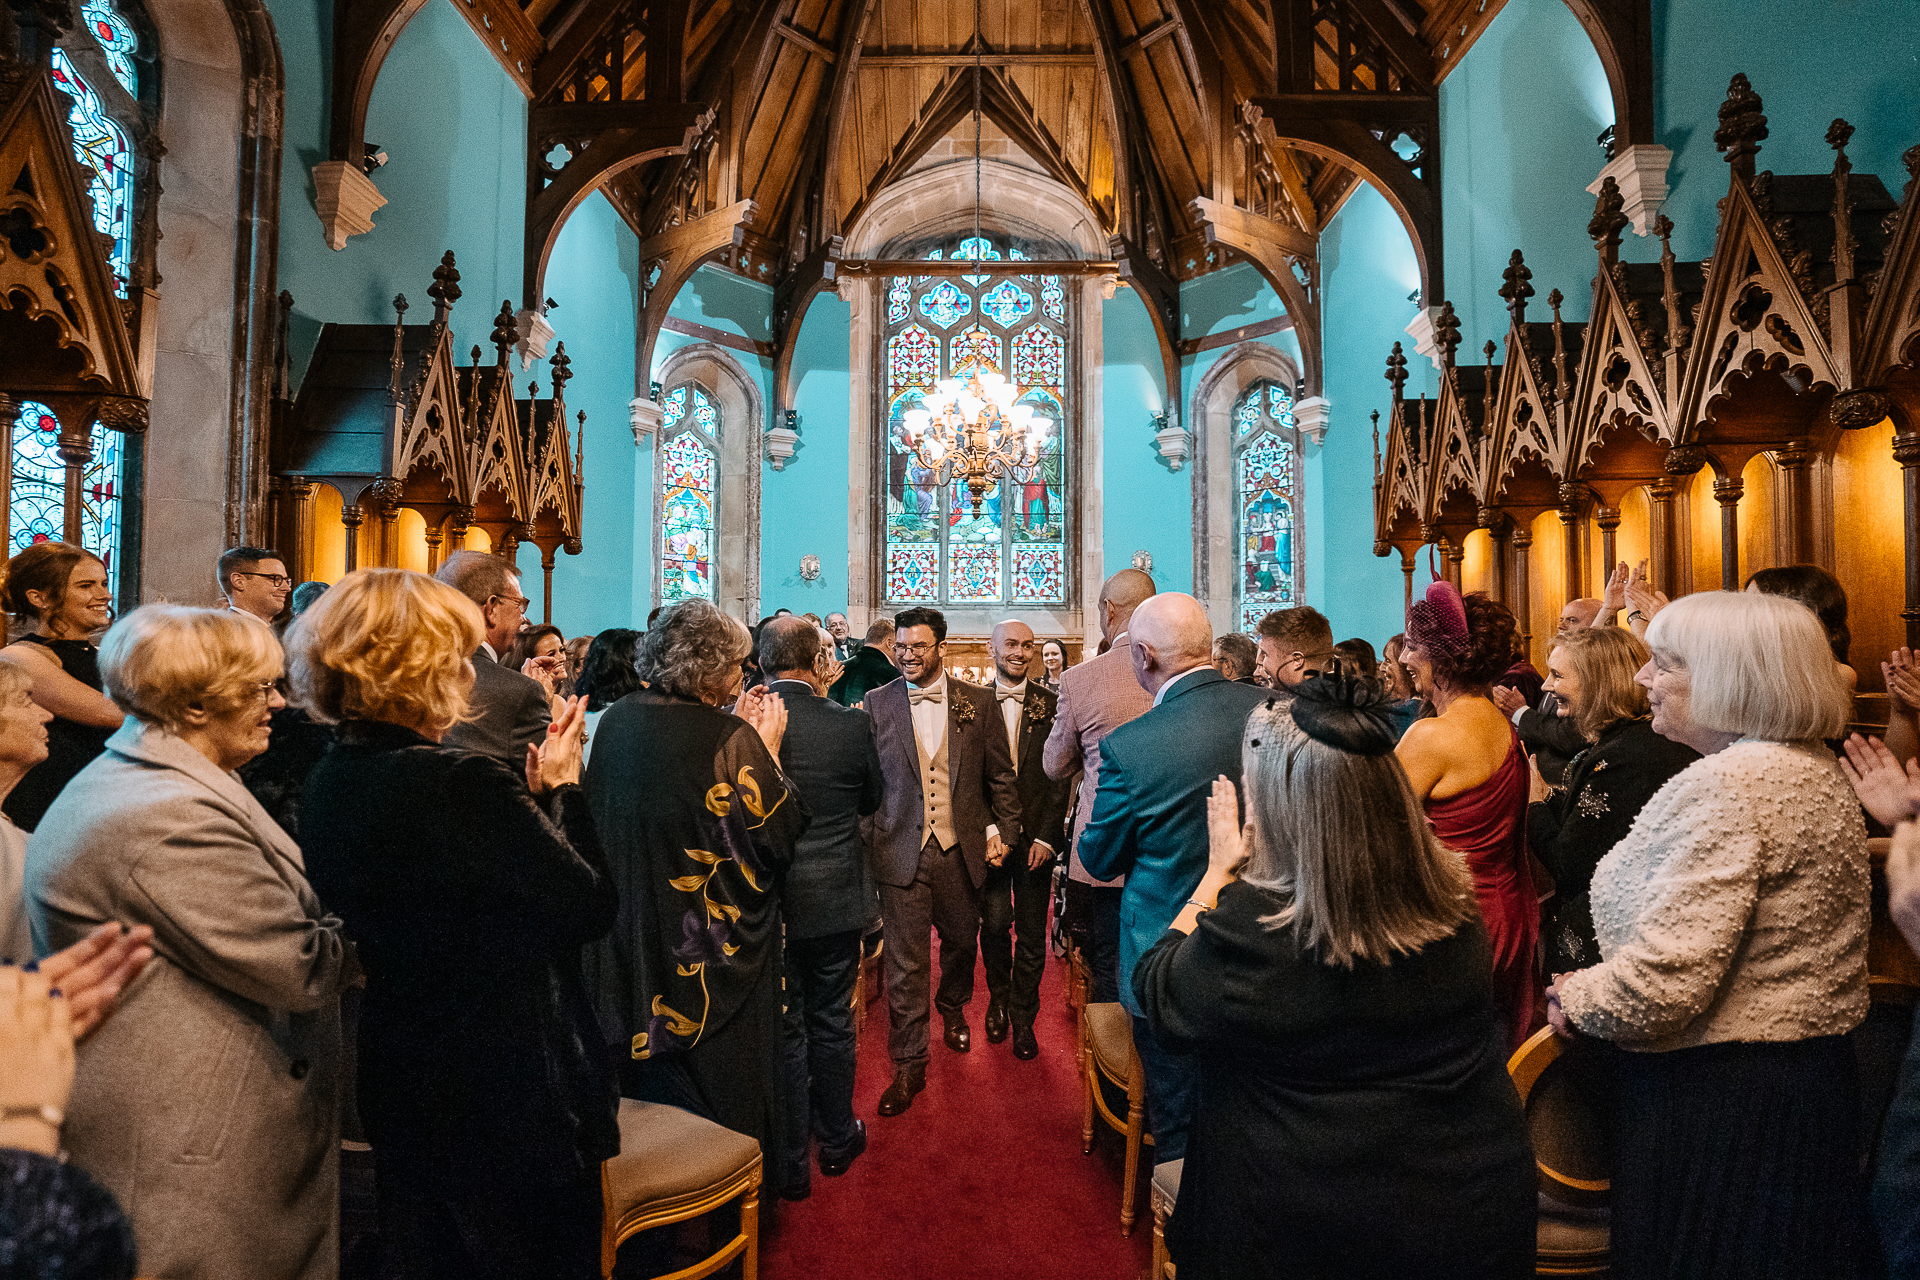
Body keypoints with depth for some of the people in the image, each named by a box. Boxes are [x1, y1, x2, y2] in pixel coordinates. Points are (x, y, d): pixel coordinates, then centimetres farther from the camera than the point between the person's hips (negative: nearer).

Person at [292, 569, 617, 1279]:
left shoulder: (327, 786, -1)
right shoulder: (466, 782, -28)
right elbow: (591, 906, -20)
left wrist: (534, 794, 1)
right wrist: (561, 788, -10)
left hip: (398, 1086, 8)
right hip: (516, 1089, -8)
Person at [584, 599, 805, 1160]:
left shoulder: (616, 721, -4)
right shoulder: (729, 738, -24)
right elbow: (780, 831, -17)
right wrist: (767, 746, -9)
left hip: (633, 943, 7)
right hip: (715, 953, -6)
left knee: (648, 1088, 24)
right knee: (721, 1093, 14)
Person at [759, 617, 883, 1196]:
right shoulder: (852, 723, -13)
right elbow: (871, 800, 3)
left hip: (764, 900, 0)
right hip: (835, 895, 1)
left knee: (781, 1029, 13)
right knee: (831, 1022, 18)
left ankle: (789, 1164, 26)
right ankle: (835, 1140, 35)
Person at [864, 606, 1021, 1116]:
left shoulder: (978, 701, 0)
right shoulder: (877, 704, -1)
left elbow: (1001, 776, 5)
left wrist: (1002, 830, 1)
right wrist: (865, 843, -4)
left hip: (962, 848, 2)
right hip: (901, 850, -1)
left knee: (961, 941, 19)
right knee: (905, 962, 3)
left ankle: (952, 1008, 50)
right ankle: (910, 1065, 18)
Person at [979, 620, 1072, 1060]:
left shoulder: (1051, 705, 2)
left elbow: (1060, 777, 0)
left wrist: (1046, 837, -7)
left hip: (1036, 837, 1)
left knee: (1032, 933, 6)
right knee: (995, 923, 2)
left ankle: (1023, 1018, 25)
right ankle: (998, 1000, 30)